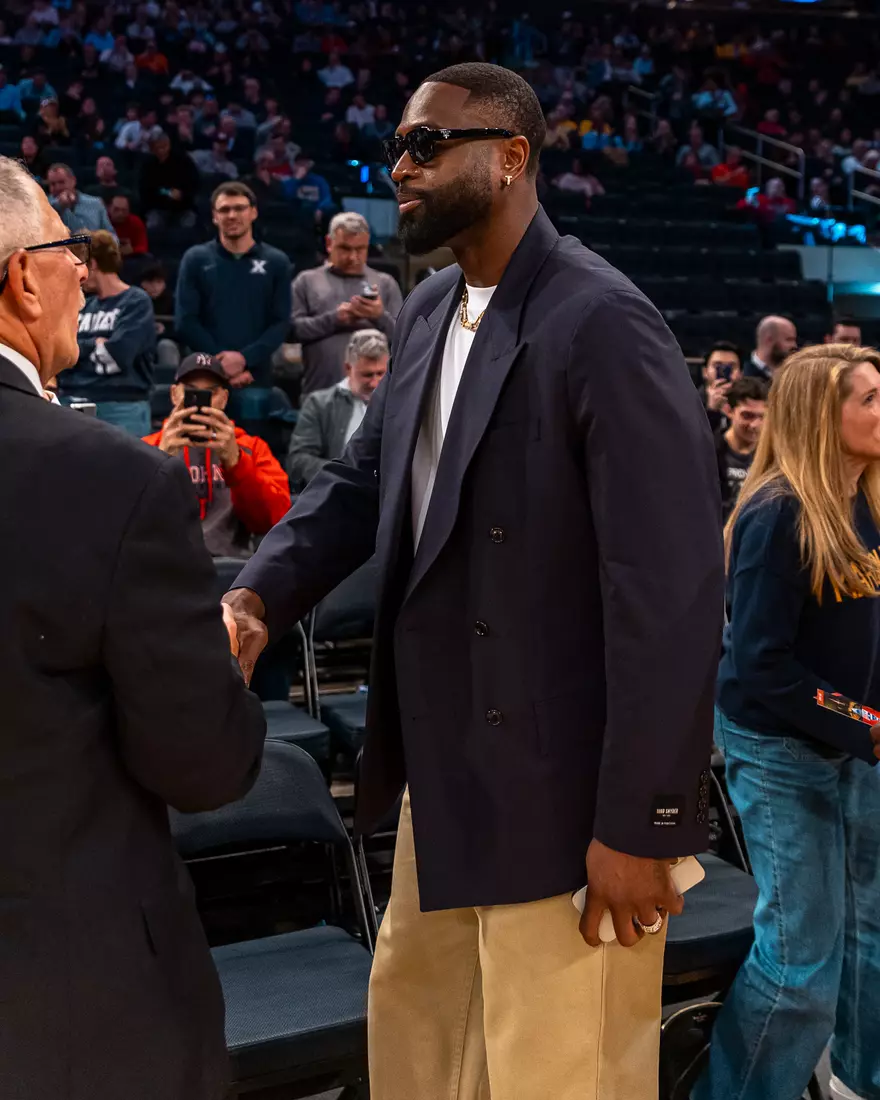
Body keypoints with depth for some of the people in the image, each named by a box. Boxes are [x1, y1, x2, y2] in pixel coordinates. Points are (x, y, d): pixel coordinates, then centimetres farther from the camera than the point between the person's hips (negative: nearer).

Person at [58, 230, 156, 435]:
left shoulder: (136, 302, -4)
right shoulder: (83, 306, 14)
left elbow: (117, 352, -17)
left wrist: (80, 348, 0)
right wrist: (95, 344, -5)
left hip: (122, 410, -6)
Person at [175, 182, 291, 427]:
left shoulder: (276, 262, 8)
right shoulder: (196, 260, 7)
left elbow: (281, 323, 2)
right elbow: (185, 322, 1)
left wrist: (244, 358, -13)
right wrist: (221, 362, -10)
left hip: (256, 378, 0)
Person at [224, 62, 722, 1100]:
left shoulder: (602, 324, -20)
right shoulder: (429, 312, 7)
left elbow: (671, 588, -22)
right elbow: (361, 477, 11)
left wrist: (639, 824, -20)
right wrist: (258, 593, -9)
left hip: (565, 791, -8)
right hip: (449, 773, 9)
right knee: (412, 1015, 24)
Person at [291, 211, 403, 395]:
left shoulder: (385, 283, 15)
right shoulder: (307, 281, 12)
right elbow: (292, 328, -1)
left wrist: (381, 317, -12)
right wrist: (333, 319, -12)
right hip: (320, 391, -1)